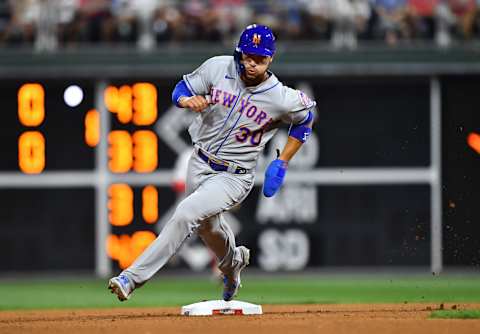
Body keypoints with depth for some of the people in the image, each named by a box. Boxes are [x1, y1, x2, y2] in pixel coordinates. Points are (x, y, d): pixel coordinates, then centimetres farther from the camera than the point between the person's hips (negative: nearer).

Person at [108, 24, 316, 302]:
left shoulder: (282, 98, -18)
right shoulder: (218, 68, -12)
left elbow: (306, 115, 1)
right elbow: (181, 89, 0)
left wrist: (282, 164, -3)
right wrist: (188, 100, -26)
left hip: (234, 177, -5)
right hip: (200, 163, 5)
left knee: (186, 215, -25)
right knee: (207, 225, 27)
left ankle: (133, 278, -24)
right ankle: (233, 263, 61)